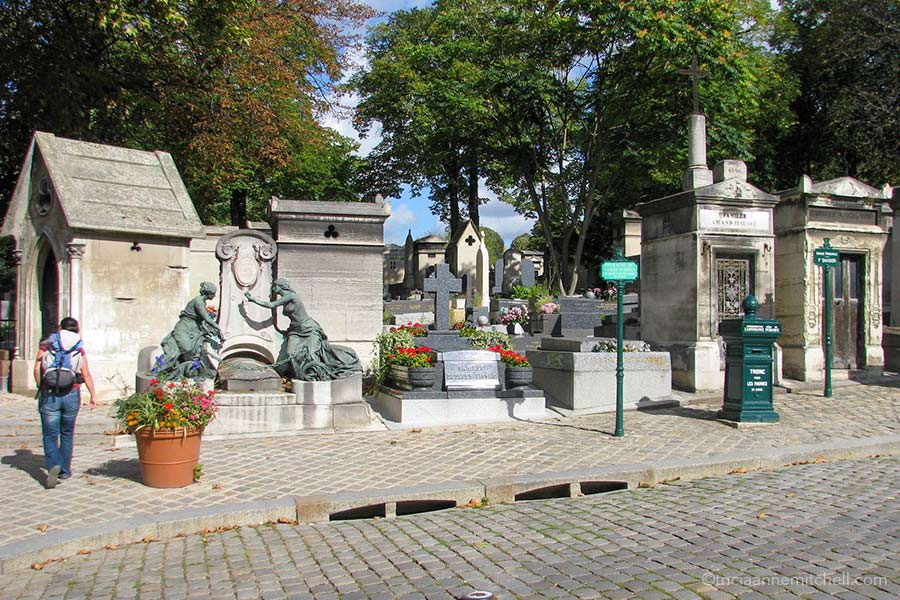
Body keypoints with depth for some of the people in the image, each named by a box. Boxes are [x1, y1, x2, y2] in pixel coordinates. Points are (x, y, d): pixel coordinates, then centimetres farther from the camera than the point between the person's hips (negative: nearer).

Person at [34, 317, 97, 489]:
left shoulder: (47, 344, 3)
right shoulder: (79, 348, 4)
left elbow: (37, 368, -3)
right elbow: (86, 374, 0)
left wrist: (40, 388, 10)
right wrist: (93, 395, 7)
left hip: (49, 395, -1)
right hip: (72, 394, 1)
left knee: (50, 435, 4)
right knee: (67, 434, 17)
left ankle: (53, 466, -19)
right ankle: (65, 470, 22)